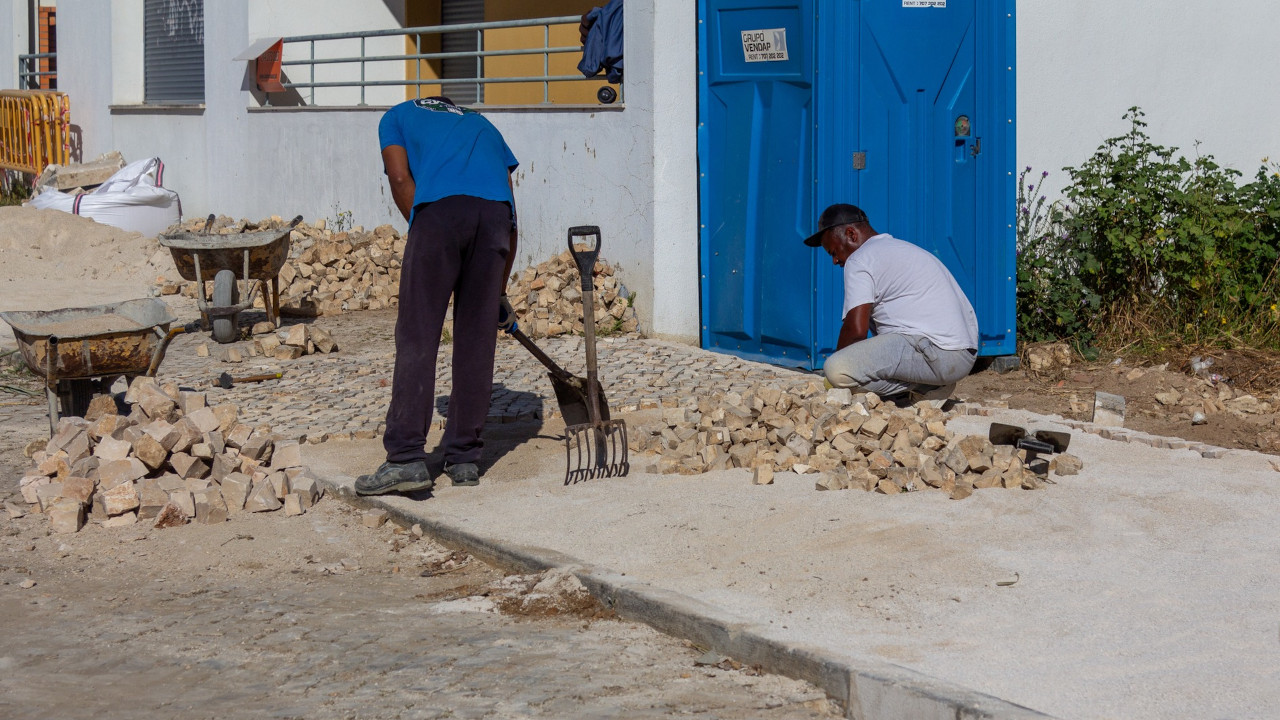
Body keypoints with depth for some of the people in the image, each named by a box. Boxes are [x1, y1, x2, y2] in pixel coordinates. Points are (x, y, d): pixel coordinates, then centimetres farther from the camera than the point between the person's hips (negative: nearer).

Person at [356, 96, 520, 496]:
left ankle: (406, 459, -6)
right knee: (477, 341, 9)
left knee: (417, 338, 0)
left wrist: (427, 238, 11)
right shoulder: (481, 125, 38)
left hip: (439, 208, -3)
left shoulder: (398, 117, 30)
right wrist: (500, 293, 35)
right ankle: (464, 459, 13)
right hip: (495, 208, 3)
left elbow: (400, 177, 9)